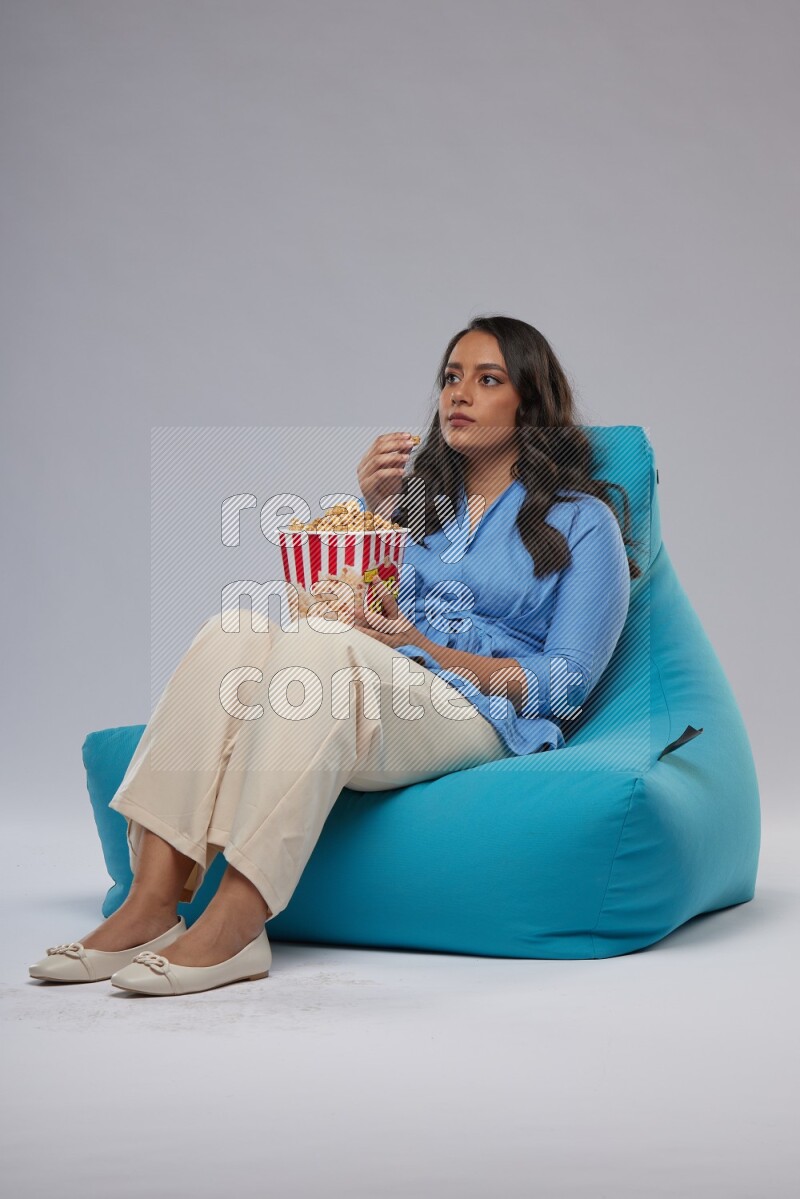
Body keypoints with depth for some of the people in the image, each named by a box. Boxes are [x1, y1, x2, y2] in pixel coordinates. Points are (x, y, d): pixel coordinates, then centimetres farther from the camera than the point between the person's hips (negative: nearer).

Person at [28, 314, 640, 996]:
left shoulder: (582, 521, 8)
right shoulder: (421, 496, 24)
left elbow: (565, 685, -1)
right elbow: (353, 608, 18)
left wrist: (422, 649, -10)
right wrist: (372, 509, 5)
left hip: (485, 722, -5)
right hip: (375, 699, 5)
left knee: (318, 646, -34)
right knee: (232, 635, -25)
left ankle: (233, 926, -42)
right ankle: (151, 906, -35)